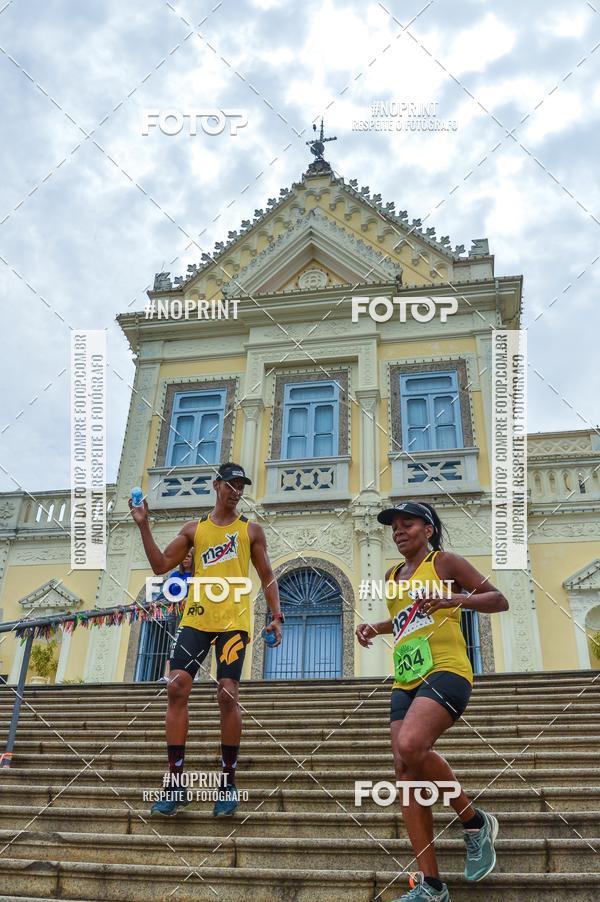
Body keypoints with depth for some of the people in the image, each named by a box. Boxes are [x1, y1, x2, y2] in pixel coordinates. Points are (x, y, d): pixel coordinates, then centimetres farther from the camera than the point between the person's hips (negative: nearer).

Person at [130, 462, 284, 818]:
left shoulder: (251, 530, 10)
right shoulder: (194, 529, 15)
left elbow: (267, 577, 9)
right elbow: (161, 565, 11)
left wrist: (277, 616, -2)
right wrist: (144, 525, 5)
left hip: (234, 620, -2)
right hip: (196, 617, 3)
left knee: (228, 694, -8)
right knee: (177, 688, -8)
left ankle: (229, 783, 6)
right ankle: (177, 783, -1)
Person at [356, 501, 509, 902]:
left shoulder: (444, 562, 0)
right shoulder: (392, 577, 19)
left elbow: (499, 599, -2)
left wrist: (456, 599, -19)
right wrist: (375, 627, 18)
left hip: (446, 671, -7)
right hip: (406, 682, 8)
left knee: (410, 747, -30)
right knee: (407, 772, -1)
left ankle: (476, 822, -5)